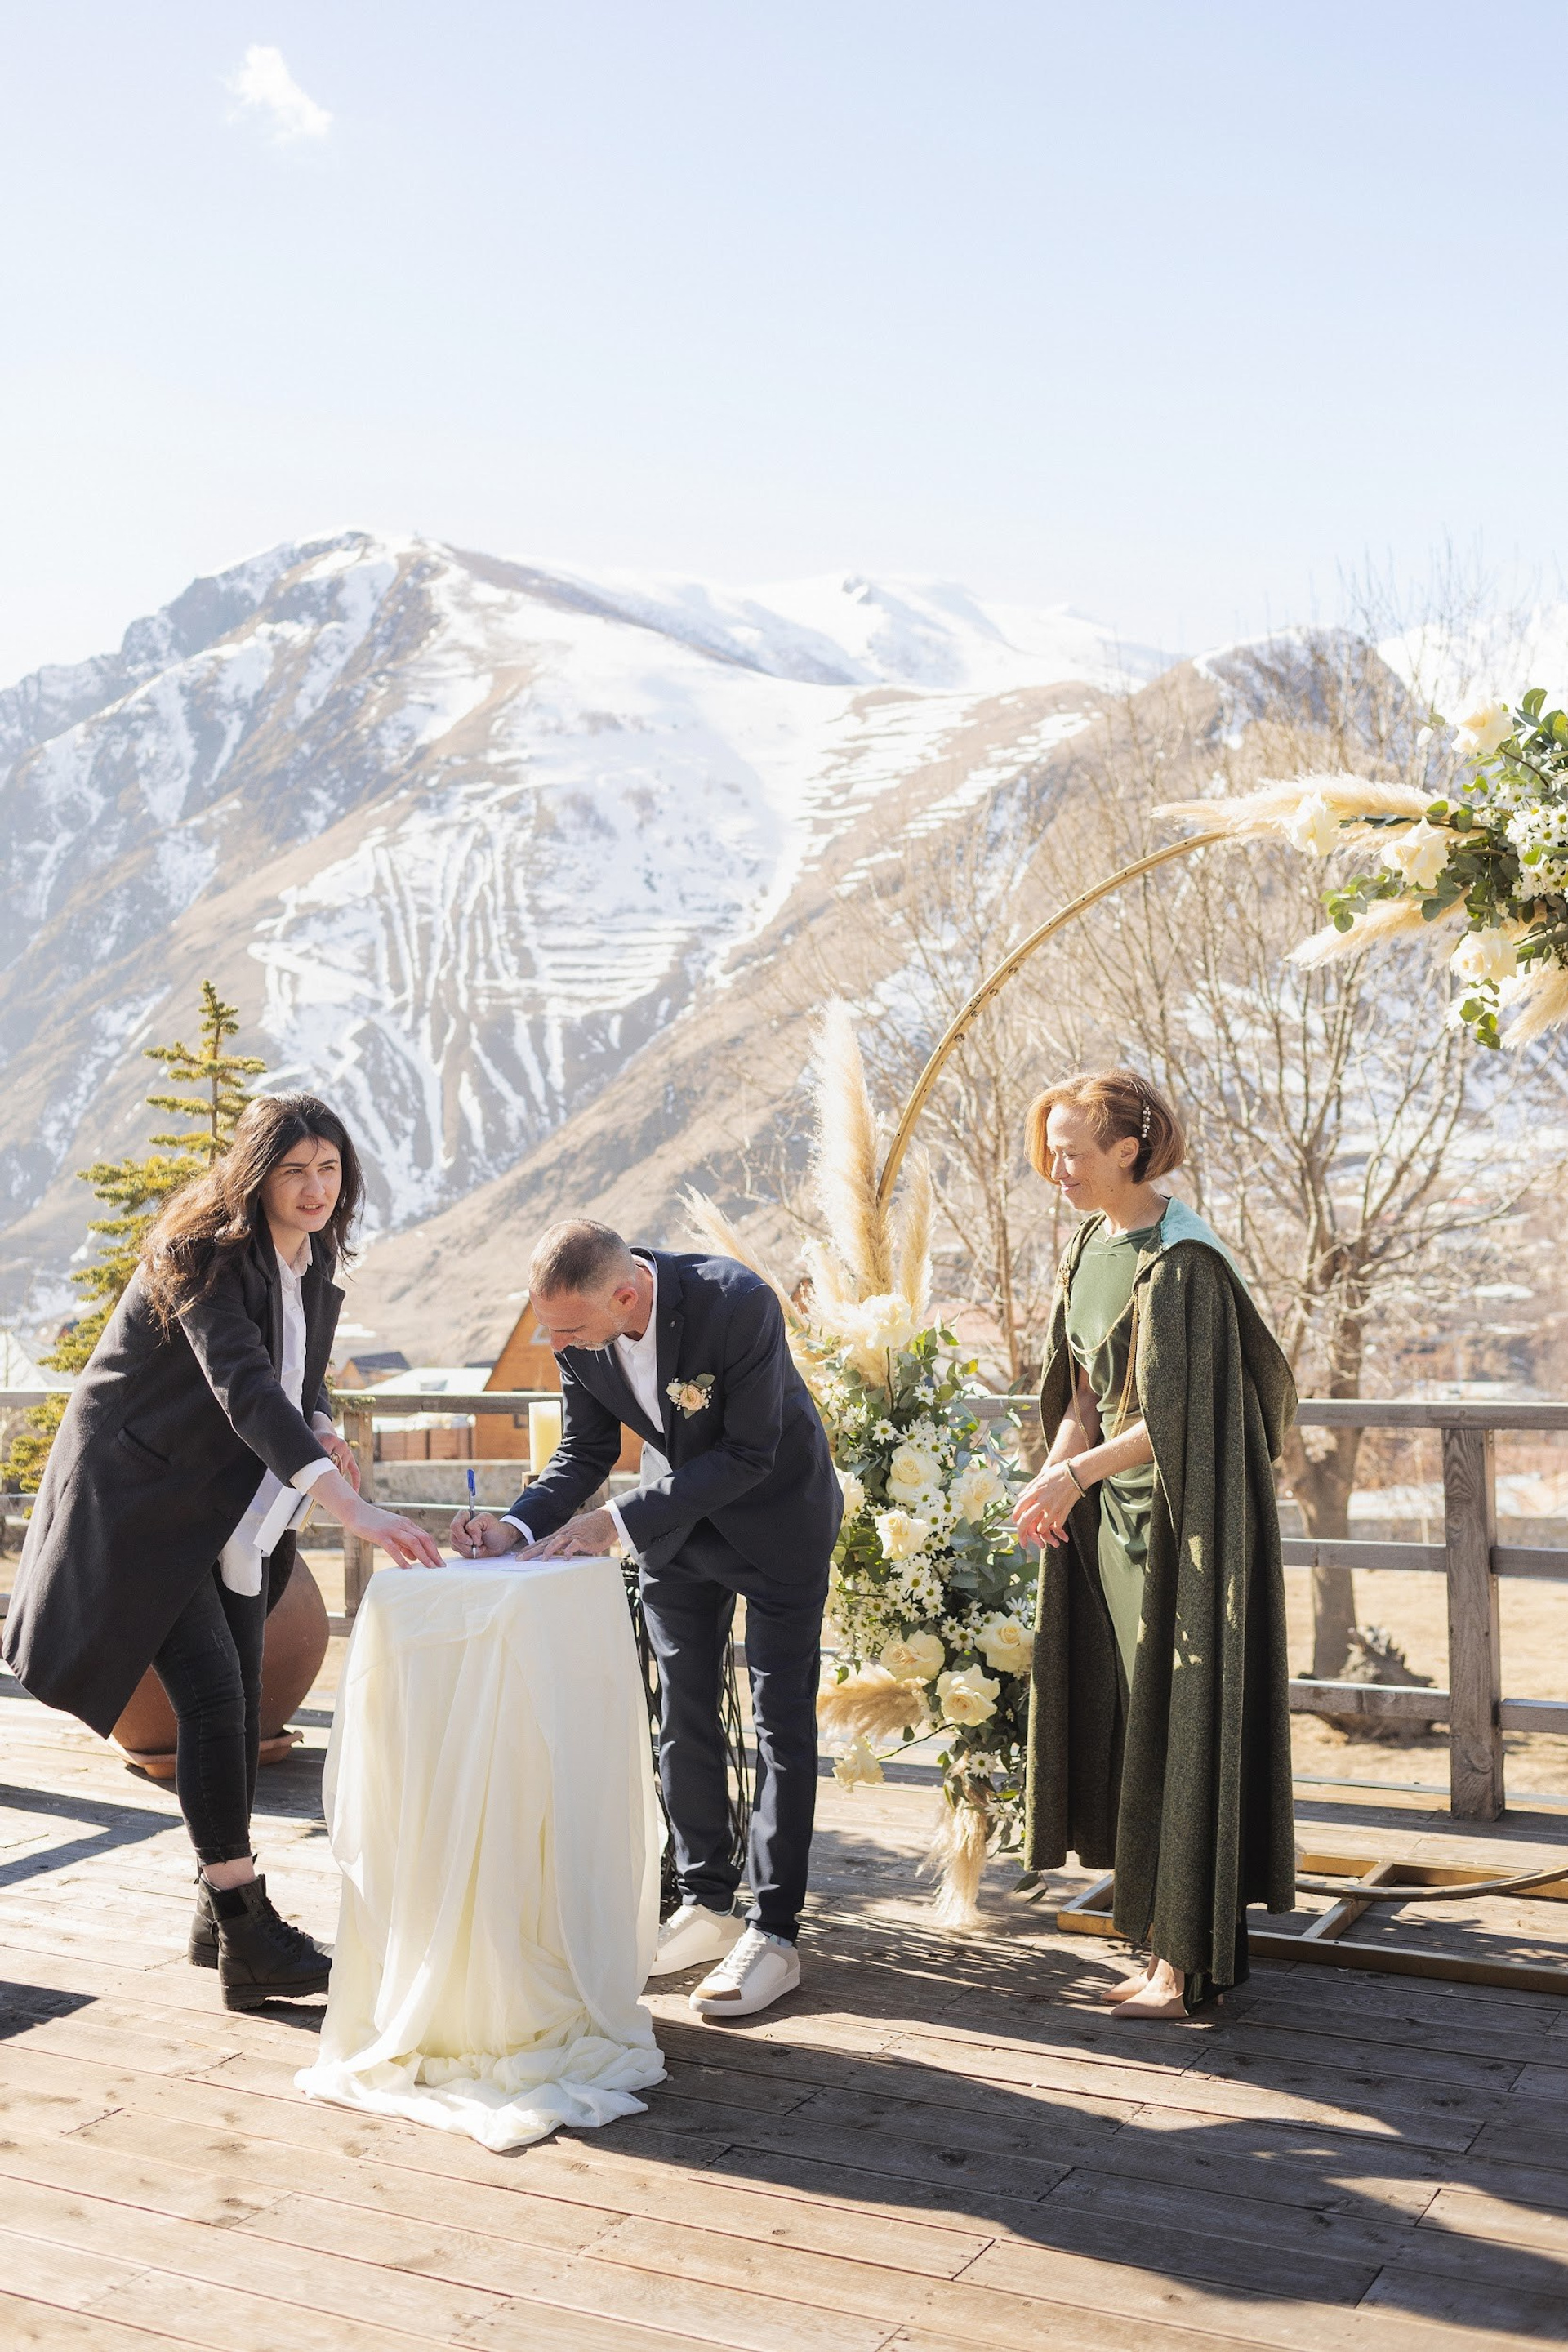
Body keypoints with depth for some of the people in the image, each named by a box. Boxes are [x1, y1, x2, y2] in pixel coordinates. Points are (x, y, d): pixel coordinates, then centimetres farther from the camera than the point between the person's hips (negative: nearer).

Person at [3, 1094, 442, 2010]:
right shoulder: (203, 1254, -22)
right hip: (140, 1494, -8)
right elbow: (243, 1385, -36)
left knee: (241, 1700, 9)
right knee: (211, 1693, -14)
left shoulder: (314, 1262, 3)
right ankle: (246, 1936, -9)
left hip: (232, 1502, 8)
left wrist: (321, 1434, -12)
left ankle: (224, 1910, 21)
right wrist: (351, 1505, -47)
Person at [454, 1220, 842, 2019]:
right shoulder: (579, 1332, -18)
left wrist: (619, 1522, -32)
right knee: (682, 1715, 9)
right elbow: (585, 1452, -4)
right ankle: (707, 1903, 23)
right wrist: (519, 1524, -23)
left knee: (781, 1719, -2)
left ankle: (774, 1933, 4)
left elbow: (749, 1453, -29)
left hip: (774, 1517, -5)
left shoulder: (736, 1302, -35)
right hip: (675, 1521, 6)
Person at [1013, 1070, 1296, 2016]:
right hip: (1114, 1513, 8)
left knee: (1178, 1719, -2)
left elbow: (1174, 1418, -20)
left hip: (1183, 1524, -8)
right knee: (1123, 1719, 12)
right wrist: (1056, 1472, -5)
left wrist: (1077, 1471, -20)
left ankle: (1186, 1963, 8)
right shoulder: (1093, 1244, 7)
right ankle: (1170, 1938, 25)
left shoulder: (1181, 1261, -19)